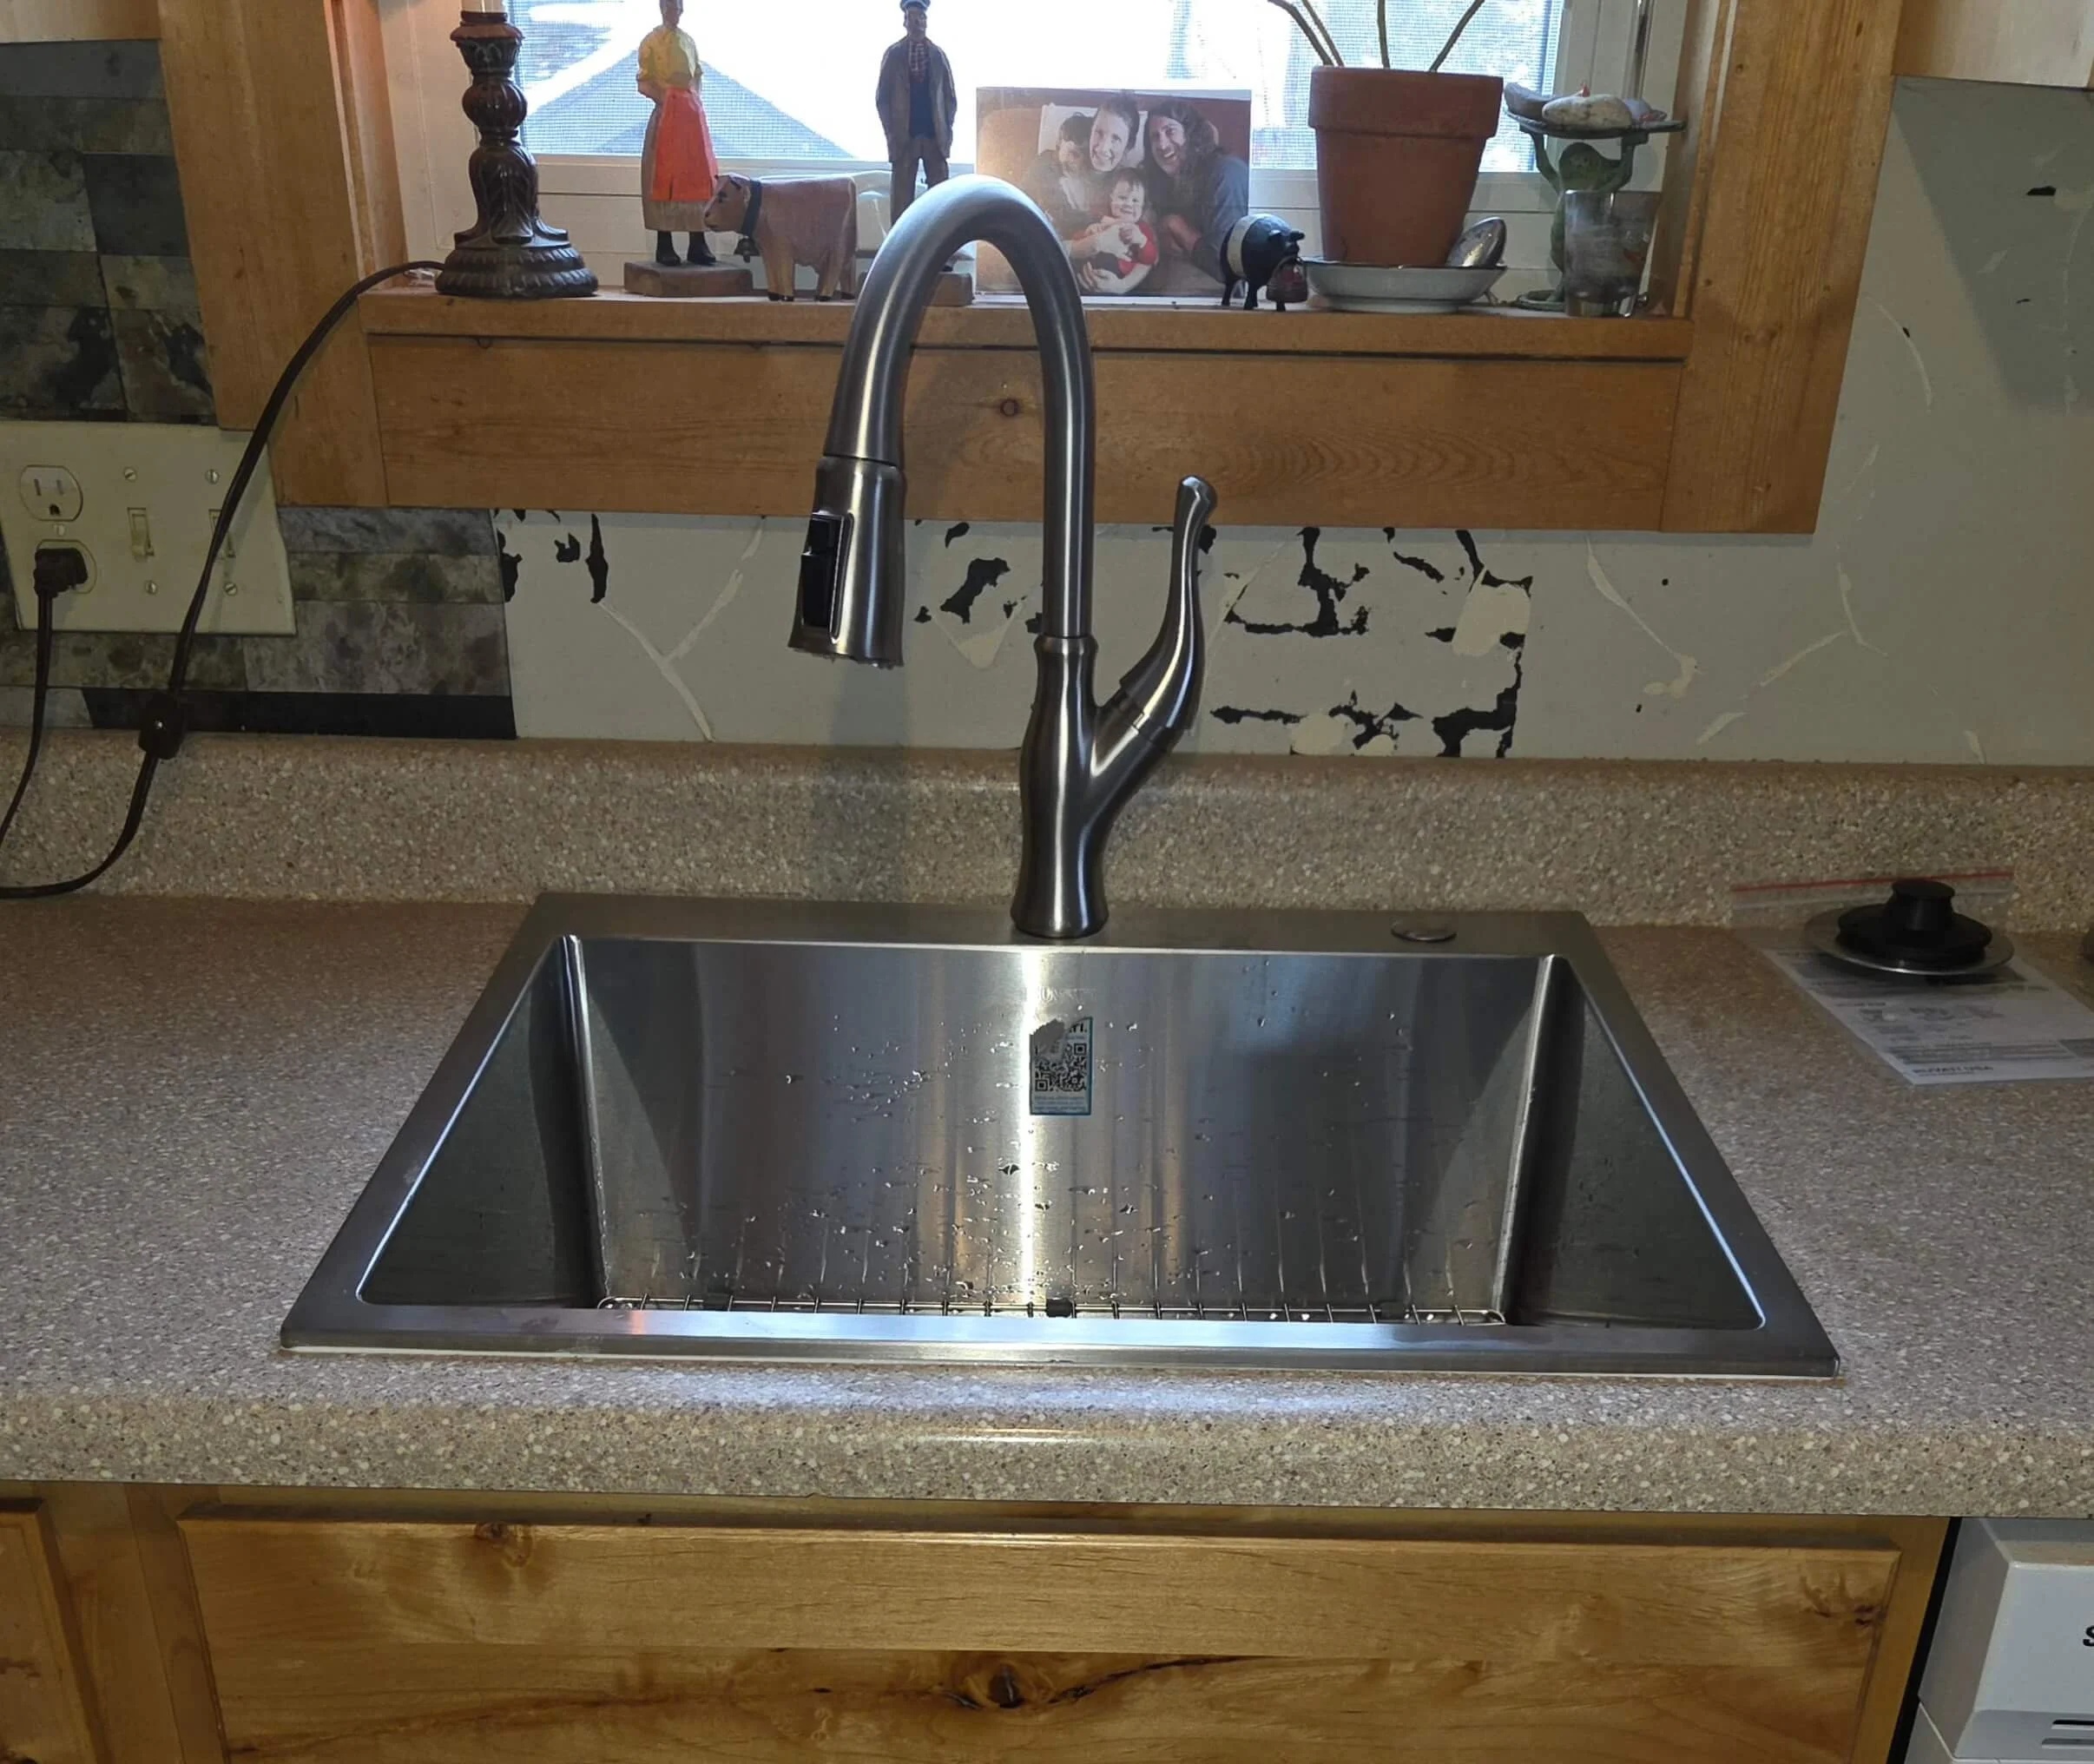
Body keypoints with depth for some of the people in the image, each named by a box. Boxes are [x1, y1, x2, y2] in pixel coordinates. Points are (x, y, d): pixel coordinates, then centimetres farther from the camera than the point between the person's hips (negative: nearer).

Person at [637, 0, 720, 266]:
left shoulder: (689, 41, 16)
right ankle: (664, 245, -4)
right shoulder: (650, 42, 0)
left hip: (693, 113, 5)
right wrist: (664, 99, -14)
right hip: (666, 113, -5)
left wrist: (693, 101, 6)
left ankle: (698, 244, 2)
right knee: (664, 177, -5)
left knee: (698, 177, 0)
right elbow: (644, 82, -4)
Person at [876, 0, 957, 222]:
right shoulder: (893, 54, 4)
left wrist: (946, 131, 1)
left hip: (936, 137, 2)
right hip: (904, 137, -2)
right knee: (901, 198, -3)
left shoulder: (938, 54, 9)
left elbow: (951, 97, 12)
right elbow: (883, 98, 5)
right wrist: (892, 133, -3)